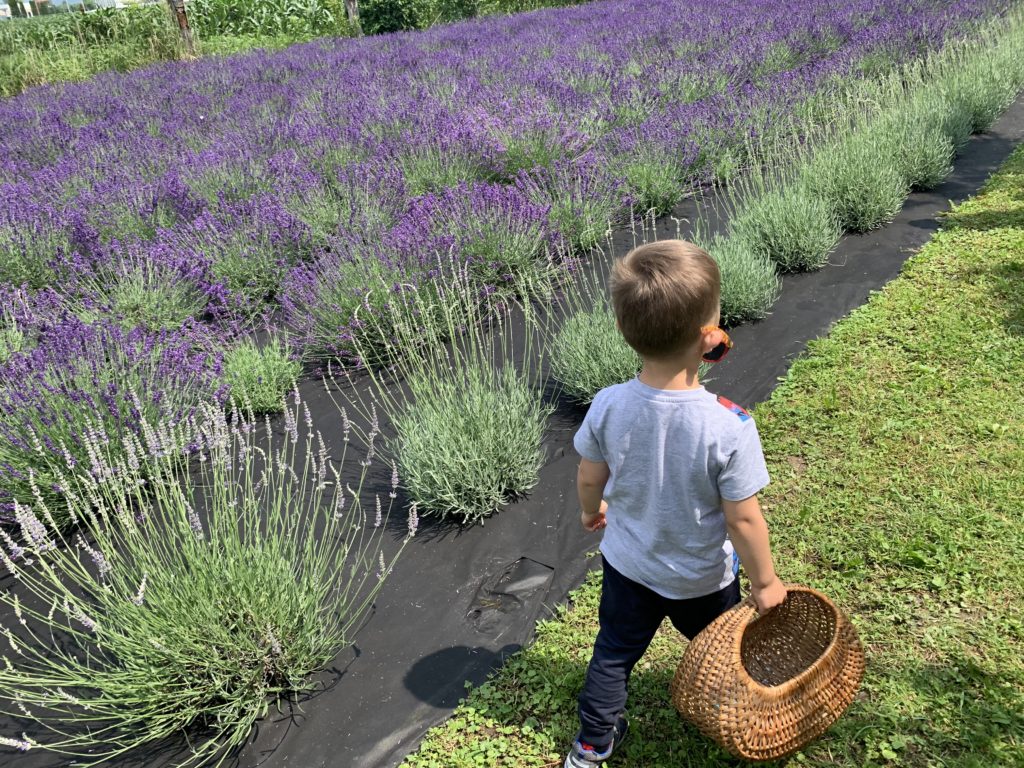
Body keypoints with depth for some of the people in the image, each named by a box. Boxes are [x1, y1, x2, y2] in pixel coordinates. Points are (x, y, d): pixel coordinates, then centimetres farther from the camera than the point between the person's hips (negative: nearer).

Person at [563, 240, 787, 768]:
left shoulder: (608, 407, -25)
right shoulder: (729, 427, -34)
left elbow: (589, 479, -8)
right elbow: (743, 519, -24)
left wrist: (592, 511, 15)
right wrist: (765, 582, -6)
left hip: (627, 563, 2)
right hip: (701, 579, -1)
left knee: (614, 652, 25)